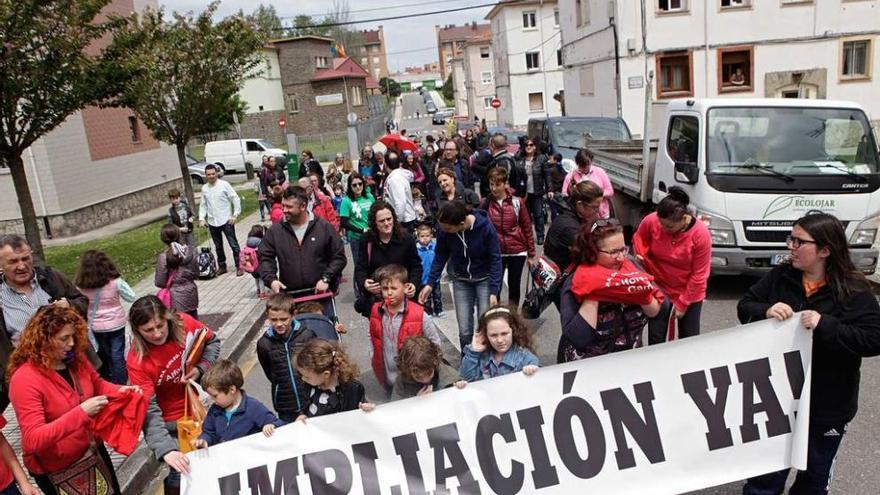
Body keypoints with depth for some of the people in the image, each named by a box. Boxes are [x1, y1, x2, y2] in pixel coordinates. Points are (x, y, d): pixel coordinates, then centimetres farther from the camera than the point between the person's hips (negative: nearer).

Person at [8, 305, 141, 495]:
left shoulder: (75, 358, -8)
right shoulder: (24, 380, -27)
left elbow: (97, 383, 11)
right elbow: (33, 440, -32)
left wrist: (119, 390, -10)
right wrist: (81, 412, -40)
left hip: (93, 449, 6)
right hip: (57, 468, -6)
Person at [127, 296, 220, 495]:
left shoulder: (184, 323, -19)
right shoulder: (137, 362, -26)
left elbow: (212, 342, -1)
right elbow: (149, 411, -30)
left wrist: (200, 368, -20)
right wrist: (166, 449, -41)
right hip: (173, 421, -3)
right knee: (181, 473, -1)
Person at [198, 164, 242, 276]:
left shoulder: (224, 185, -6)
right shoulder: (204, 188, 7)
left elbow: (236, 199, -6)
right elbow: (203, 205, 13)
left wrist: (235, 215, -11)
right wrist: (201, 218, 2)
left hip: (226, 221, -4)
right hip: (212, 223, 4)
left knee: (233, 245, -2)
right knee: (218, 246, 14)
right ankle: (222, 267, 27)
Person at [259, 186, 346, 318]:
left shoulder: (324, 227, -3)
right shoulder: (275, 231, 0)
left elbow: (339, 257, -1)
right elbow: (265, 259, 3)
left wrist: (326, 278, -12)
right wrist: (271, 280, -15)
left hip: (320, 293, -1)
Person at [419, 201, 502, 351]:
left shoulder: (485, 228, -26)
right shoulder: (444, 231, -19)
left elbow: (495, 259, -18)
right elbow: (440, 257, -4)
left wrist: (493, 292, -21)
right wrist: (430, 283, -9)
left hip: (484, 280, -2)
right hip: (461, 281, 2)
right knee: (464, 331, 1)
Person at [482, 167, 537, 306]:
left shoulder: (517, 202, -6)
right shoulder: (486, 203, -4)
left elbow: (527, 228, 0)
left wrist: (531, 253, 1)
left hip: (517, 252, 0)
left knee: (514, 287, 12)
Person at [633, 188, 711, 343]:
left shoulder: (701, 234, -24)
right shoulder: (651, 221, -20)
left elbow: (699, 275, -15)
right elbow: (638, 237, 5)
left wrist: (682, 303, -11)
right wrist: (640, 256, -13)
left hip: (689, 294, -1)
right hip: (659, 289, 1)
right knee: (656, 340, 5)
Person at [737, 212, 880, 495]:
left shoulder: (854, 291, -13)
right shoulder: (780, 276, -4)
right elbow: (744, 306, -2)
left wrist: (825, 325, -31)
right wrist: (766, 311, -23)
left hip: (826, 403, -2)